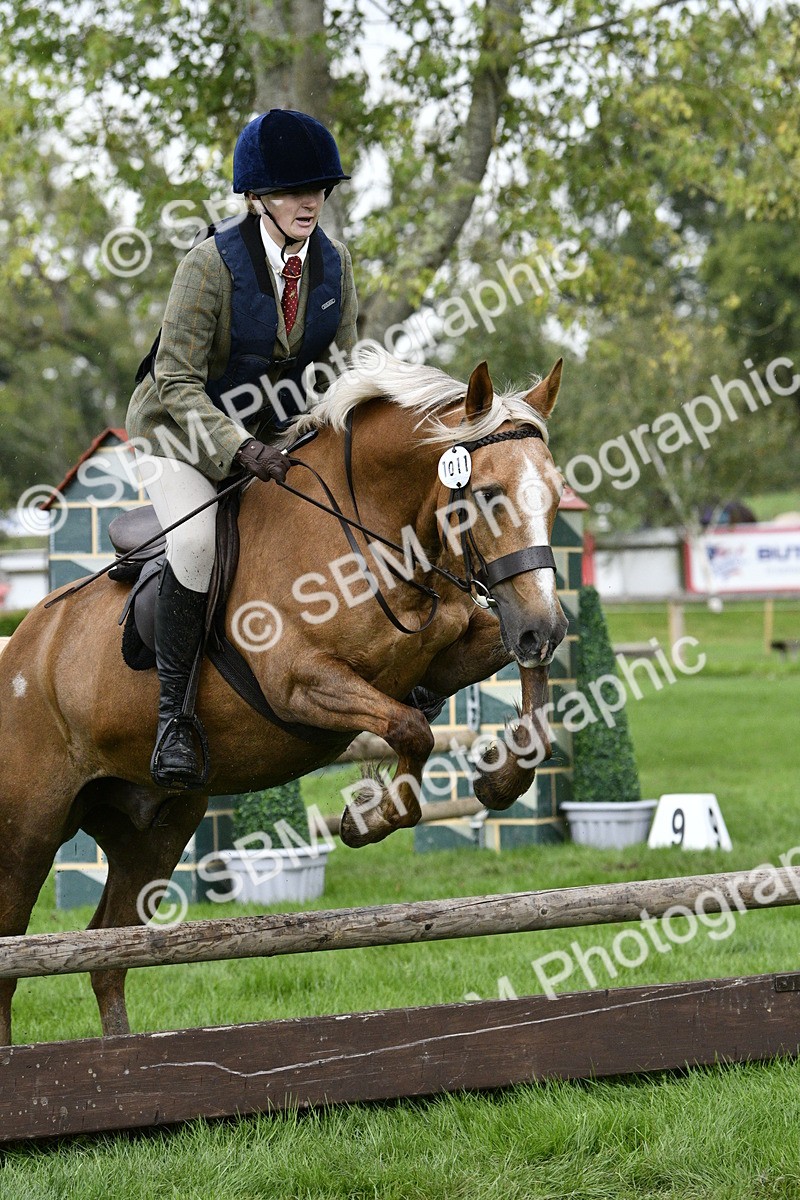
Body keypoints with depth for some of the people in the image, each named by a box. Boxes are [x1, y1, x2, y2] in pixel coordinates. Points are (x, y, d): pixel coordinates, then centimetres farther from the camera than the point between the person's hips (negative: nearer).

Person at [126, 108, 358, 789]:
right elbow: (178, 381, -24)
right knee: (196, 539, -32)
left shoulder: (333, 262, -6)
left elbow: (342, 367, 5)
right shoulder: (212, 263, -22)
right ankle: (173, 715, -24)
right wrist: (239, 449, -38)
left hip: (280, 434, 6)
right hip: (183, 430, -6)